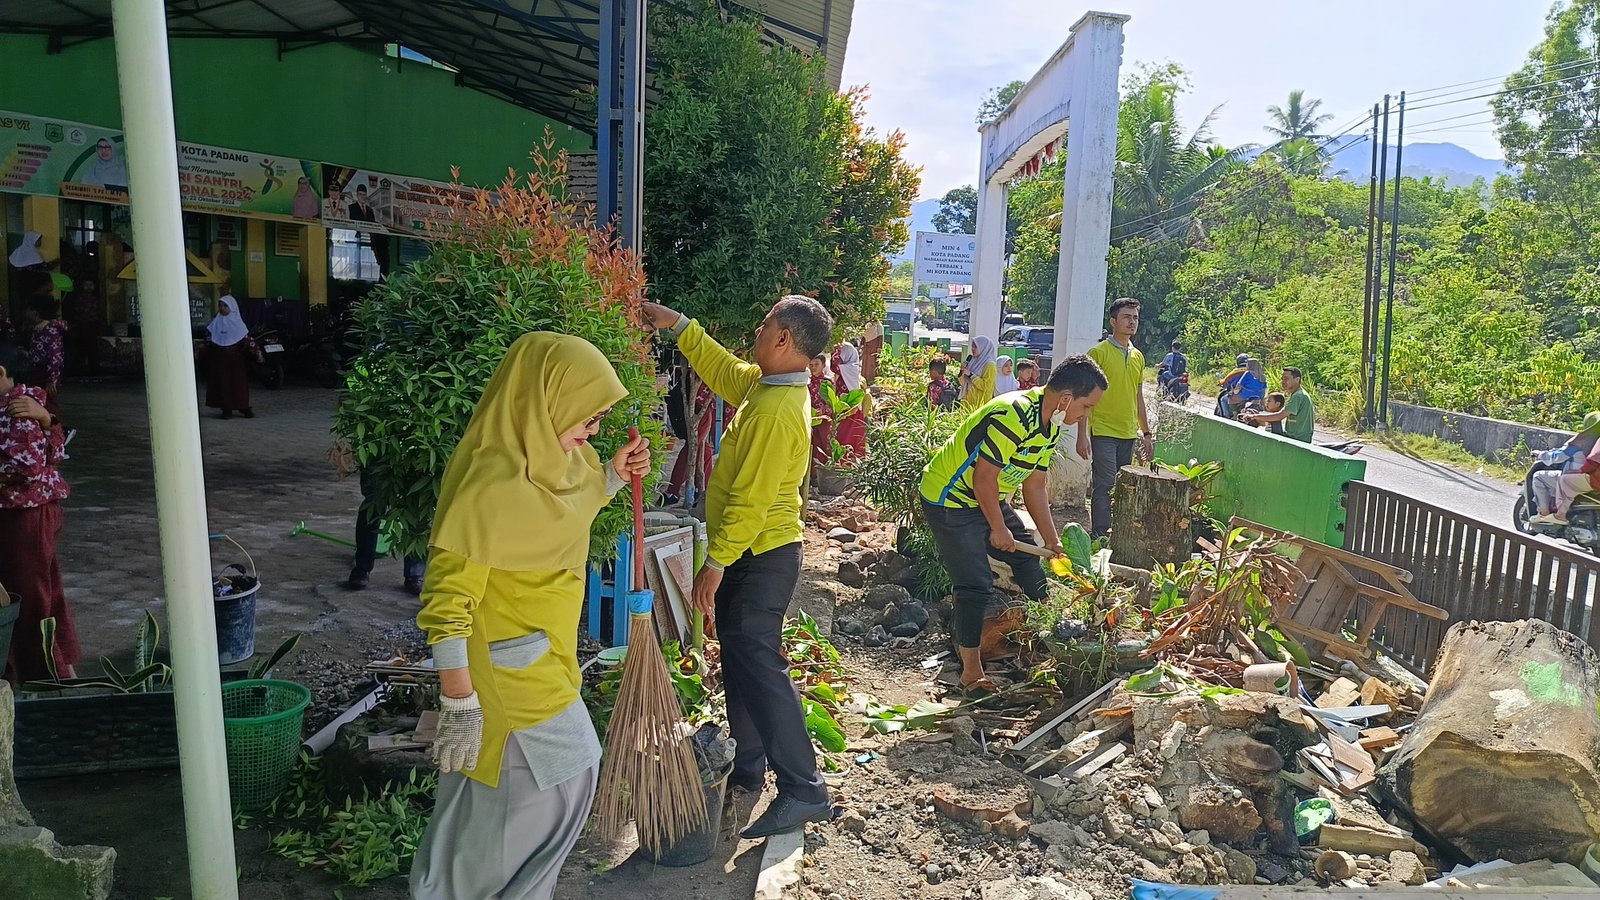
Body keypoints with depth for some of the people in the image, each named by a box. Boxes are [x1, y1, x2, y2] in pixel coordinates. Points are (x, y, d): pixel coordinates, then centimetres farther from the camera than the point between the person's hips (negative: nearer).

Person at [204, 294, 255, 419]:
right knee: (222, 383, 1)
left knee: (240, 382, -1)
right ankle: (226, 409, 5)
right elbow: (208, 340, 8)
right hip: (219, 360, 2)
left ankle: (244, 408, 6)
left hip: (236, 361, -2)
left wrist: (254, 351, -12)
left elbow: (246, 341, -1)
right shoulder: (216, 323, 7)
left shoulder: (238, 323, 1)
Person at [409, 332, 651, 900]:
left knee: (572, 770, 22)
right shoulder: (489, 483, -28)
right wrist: (459, 704, -23)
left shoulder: (549, 456, -1)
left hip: (543, 658, 10)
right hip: (504, 672, -9)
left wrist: (612, 477, 4)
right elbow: (447, 603, -26)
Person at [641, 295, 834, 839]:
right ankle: (747, 766, 31)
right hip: (752, 553, 10)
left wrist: (716, 562, -19)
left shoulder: (776, 411, -24)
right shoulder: (763, 384, 6)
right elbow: (721, 369, 26)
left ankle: (803, 790, -3)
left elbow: (751, 501, -25)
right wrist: (680, 326, 25)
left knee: (758, 662, -9)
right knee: (740, 656, 18)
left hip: (760, 556, -10)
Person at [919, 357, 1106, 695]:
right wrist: (998, 529, -15)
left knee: (1028, 559, 15)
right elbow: (984, 478, -27)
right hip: (948, 500, -10)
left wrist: (1052, 540, 5)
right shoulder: (1013, 417, -31)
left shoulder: (1050, 426, 2)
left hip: (987, 499, 10)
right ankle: (971, 672, 4)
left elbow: (1034, 486, 7)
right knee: (977, 586, -9)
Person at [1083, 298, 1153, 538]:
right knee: (1106, 486, -10)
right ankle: (1100, 537, -4)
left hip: (1128, 434, 6)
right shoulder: (1099, 352, -5)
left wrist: (1146, 433, 19)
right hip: (1103, 431, -6)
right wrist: (1082, 434, -14)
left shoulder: (1138, 356, 15)